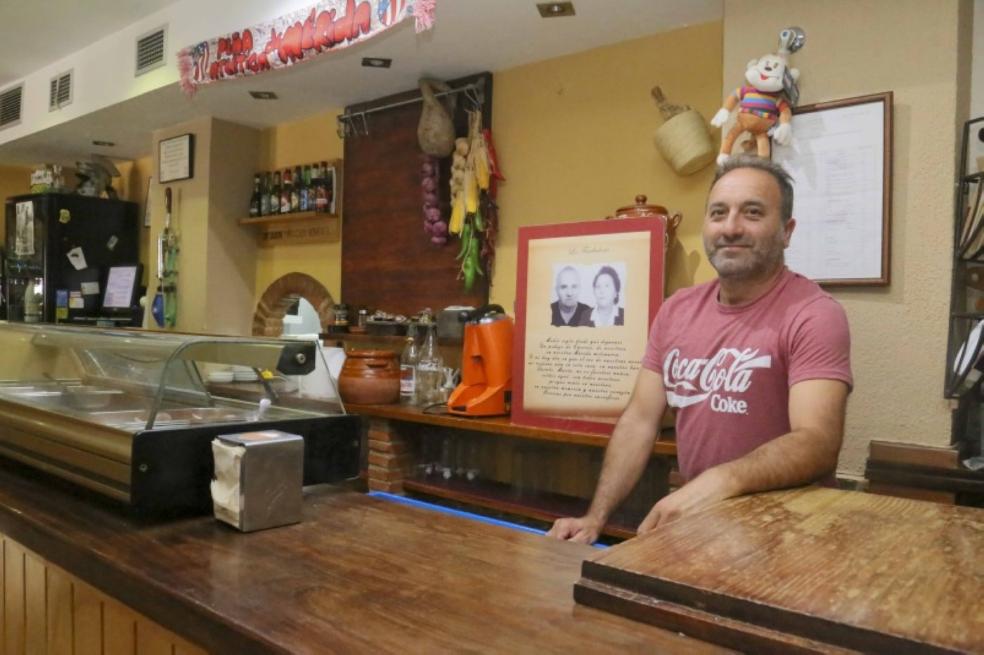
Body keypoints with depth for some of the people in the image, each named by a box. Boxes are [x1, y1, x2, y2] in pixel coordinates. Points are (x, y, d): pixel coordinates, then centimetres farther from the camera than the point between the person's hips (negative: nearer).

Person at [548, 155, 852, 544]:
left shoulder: (814, 315, -13)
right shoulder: (676, 310, 5)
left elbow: (817, 442, -24)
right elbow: (640, 419, 4)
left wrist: (723, 481, -42)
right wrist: (596, 516, -6)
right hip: (696, 518, 5)